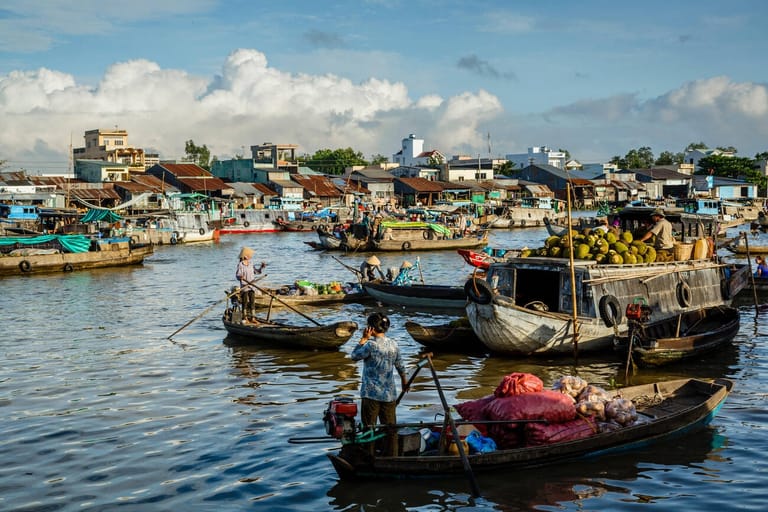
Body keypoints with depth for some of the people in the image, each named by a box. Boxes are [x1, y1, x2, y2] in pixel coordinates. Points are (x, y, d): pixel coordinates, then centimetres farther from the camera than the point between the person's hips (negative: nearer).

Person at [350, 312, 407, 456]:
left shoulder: (371, 345, -17)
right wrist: (404, 381, 29)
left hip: (371, 394, -5)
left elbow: (354, 356, -4)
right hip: (389, 394, 5)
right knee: (390, 427, 10)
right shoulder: (393, 344, 2)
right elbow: (400, 366, 13)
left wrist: (363, 339, -2)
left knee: (369, 427, 4)